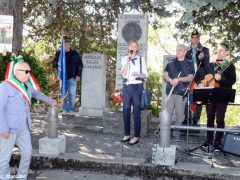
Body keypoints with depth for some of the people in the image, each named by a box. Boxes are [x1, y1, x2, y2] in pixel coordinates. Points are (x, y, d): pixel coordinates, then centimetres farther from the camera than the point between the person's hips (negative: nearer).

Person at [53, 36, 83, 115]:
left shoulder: (75, 53, 2)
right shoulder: (59, 53, 3)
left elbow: (80, 64, 7)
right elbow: (54, 63, 12)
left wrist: (78, 75, 0)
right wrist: (57, 65, -11)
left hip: (72, 77, -1)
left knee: (72, 94, -1)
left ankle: (71, 110, 8)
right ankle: (65, 109, 15)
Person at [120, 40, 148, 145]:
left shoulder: (141, 59, 6)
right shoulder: (124, 59, 9)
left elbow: (145, 75, 4)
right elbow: (123, 74, -5)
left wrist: (138, 74, -16)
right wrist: (128, 60, -9)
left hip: (137, 86, -3)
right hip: (126, 86, 3)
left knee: (136, 111, -5)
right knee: (126, 110, 6)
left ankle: (136, 136, 0)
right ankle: (127, 134, 16)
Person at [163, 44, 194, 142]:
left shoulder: (189, 63, 5)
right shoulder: (171, 62, 13)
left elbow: (190, 77, -4)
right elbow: (164, 75, 9)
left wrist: (178, 79, -17)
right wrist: (170, 80, -12)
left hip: (182, 92, -2)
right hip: (170, 91, 2)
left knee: (179, 114, 1)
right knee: (167, 113, -1)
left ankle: (176, 134, 10)